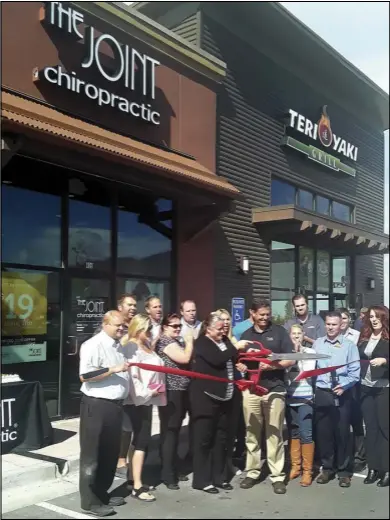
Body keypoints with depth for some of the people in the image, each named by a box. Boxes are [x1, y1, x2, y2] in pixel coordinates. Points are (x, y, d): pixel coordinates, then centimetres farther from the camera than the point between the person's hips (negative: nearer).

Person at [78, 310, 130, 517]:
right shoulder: (93, 345, -13)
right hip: (97, 406, -9)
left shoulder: (119, 346, 14)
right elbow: (85, 376, -22)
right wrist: (113, 369, -24)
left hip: (115, 405, 9)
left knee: (110, 453, 17)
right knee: (92, 455, 2)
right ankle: (90, 501, 12)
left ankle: (102, 493, 31)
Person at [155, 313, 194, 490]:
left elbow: (185, 361, 16)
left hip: (179, 391, 10)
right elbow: (185, 358, -22)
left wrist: (188, 341, 7)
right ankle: (168, 475, 2)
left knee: (174, 431, 15)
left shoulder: (175, 341, 18)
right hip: (171, 392, -10)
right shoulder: (165, 341, -12)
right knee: (170, 431, -5)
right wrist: (189, 341, -10)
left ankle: (173, 471, 25)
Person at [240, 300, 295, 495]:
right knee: (252, 433, 8)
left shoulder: (279, 332, 2)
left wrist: (272, 366, -15)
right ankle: (252, 471, 19)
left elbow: (291, 359, -2)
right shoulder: (246, 335, 14)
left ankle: (277, 475, 9)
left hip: (274, 389, -3)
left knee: (274, 435, 2)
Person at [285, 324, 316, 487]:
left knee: (306, 434, -6)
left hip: (305, 398, -3)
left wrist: (300, 354, -8)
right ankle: (295, 466, 23)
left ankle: (307, 471, 4)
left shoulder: (310, 352, 1)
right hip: (289, 398, 3)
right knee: (293, 433, 11)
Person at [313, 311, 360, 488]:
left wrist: (343, 386, -15)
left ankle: (344, 471, 17)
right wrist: (313, 387, 0)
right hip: (322, 393, 2)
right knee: (323, 432, 8)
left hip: (342, 394, -2)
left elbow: (355, 372, -3)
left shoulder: (349, 345, -1)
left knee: (342, 432, 4)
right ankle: (327, 468, 24)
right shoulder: (317, 344, 6)